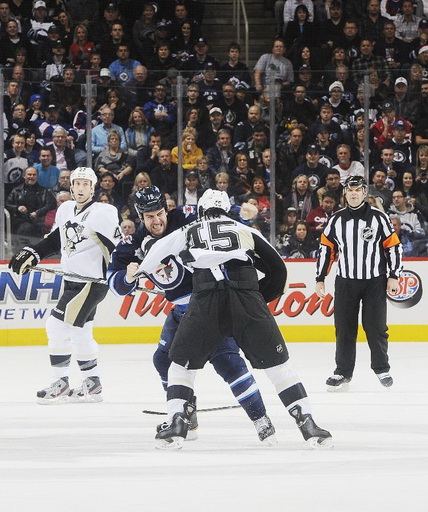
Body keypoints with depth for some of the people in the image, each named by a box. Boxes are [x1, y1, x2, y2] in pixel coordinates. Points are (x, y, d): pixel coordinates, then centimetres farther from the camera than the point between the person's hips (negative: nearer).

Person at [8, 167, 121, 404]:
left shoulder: (102, 214, -15)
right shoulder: (66, 210, 9)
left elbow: (118, 247, -18)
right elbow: (55, 240, 20)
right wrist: (31, 253, 10)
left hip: (92, 282, -8)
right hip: (72, 281, 8)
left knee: (58, 325, -12)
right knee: (79, 333, 14)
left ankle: (60, 384, -5)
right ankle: (92, 384, 24)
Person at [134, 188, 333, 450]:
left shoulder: (188, 232, 24)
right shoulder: (247, 232, 25)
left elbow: (156, 253, 29)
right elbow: (277, 269, 22)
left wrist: (139, 272, 51)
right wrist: (262, 299, 35)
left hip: (206, 303, -1)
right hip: (248, 303, 1)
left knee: (183, 361, 19)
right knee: (277, 362, 11)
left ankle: (177, 424, 7)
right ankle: (308, 424, 4)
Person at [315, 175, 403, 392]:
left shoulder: (379, 218, -4)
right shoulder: (336, 220, 4)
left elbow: (393, 247, -1)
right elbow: (325, 250, 8)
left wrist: (393, 276, -5)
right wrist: (320, 280, 5)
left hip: (375, 282, -2)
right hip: (346, 282, 2)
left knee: (375, 326, -1)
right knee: (344, 327, 2)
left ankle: (382, 369, 14)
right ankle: (343, 372, 9)